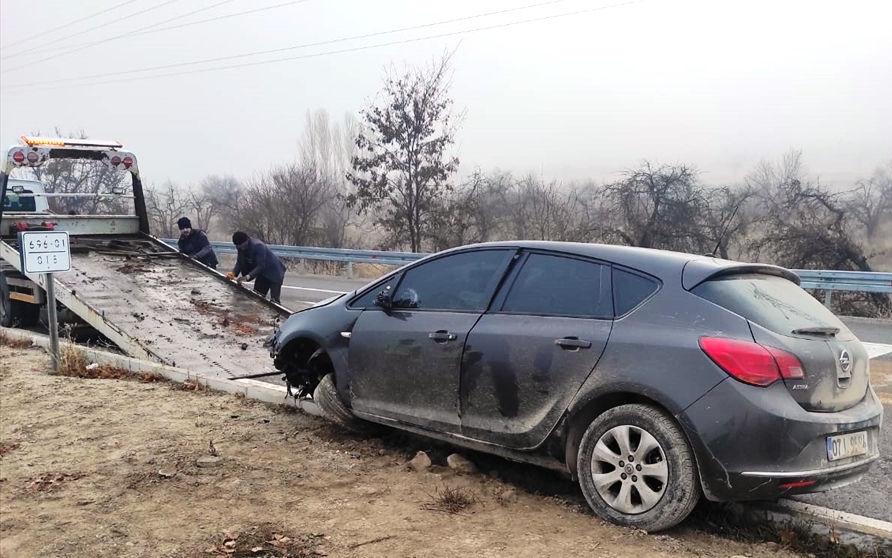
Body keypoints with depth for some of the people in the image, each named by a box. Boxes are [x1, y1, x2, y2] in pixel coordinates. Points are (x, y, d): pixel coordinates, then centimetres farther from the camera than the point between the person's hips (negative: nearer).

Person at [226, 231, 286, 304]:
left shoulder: (258, 246, -31)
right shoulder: (241, 248, -7)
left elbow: (261, 266, -35)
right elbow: (239, 263, -3)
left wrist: (248, 276, -44)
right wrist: (233, 272, -24)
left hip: (274, 272, -8)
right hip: (263, 273, 8)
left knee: (274, 300, -17)